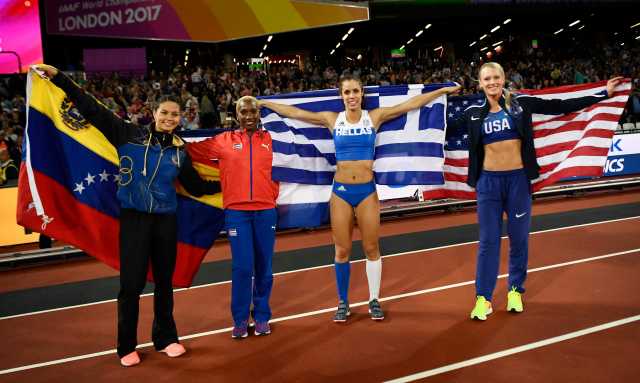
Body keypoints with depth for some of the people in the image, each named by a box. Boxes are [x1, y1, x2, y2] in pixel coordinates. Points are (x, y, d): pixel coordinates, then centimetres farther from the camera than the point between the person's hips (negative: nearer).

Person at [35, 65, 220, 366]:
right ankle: (127, 346, 14)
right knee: (131, 284, -1)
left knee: (164, 282, 13)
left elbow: (196, 187, 16)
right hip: (134, 218, -3)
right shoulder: (130, 135, -5)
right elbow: (93, 110, -8)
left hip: (166, 220, 3)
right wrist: (58, 77, -12)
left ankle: (165, 338, 29)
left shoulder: (180, 151, 6)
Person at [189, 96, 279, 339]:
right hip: (236, 211, -1)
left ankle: (262, 317, 21)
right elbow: (192, 150, 10)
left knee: (264, 267, 7)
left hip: (265, 211, 2)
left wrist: (273, 194, 9)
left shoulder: (270, 140, 7)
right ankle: (240, 319, 12)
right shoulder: (224, 141, 4)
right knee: (242, 267, -3)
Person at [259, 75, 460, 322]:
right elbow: (294, 112, 6)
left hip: (367, 190, 0)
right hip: (341, 190, 1)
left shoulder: (375, 116, 1)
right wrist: (263, 103, 7)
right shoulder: (332, 119, 2)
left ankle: (374, 300, 20)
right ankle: (343, 302, 20)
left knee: (371, 248, 6)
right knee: (342, 250, 6)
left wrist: (443, 90, 0)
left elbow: (412, 104, 1)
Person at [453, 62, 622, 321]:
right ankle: (483, 298, 9)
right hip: (488, 181, 0)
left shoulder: (521, 103, -1)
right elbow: (446, 127, 13)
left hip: (518, 179, 0)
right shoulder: (474, 113, 2)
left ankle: (515, 290, 27)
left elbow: (560, 107, 0)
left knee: (519, 238, 9)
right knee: (488, 240, 3)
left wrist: (603, 94, 0)